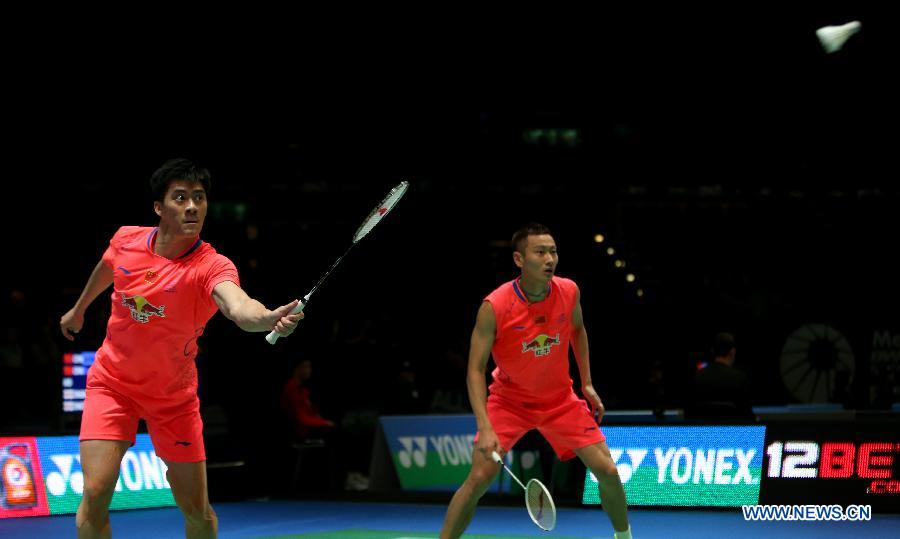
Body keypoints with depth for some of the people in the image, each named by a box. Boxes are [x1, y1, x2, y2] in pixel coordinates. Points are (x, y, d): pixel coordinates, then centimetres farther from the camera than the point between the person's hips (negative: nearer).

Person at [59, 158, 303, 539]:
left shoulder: (212, 266, -24)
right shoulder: (126, 240, -11)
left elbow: (239, 307, -47)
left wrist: (270, 318, -70)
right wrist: (79, 309, 32)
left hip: (174, 396, -1)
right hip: (112, 383, 1)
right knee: (95, 493, -15)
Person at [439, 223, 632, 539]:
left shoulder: (569, 291, -13)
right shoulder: (494, 307, -25)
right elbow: (476, 370, -23)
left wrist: (587, 383, 7)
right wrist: (485, 428, -33)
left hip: (560, 400, 3)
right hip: (509, 400, -3)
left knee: (607, 472, -3)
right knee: (480, 477, -19)